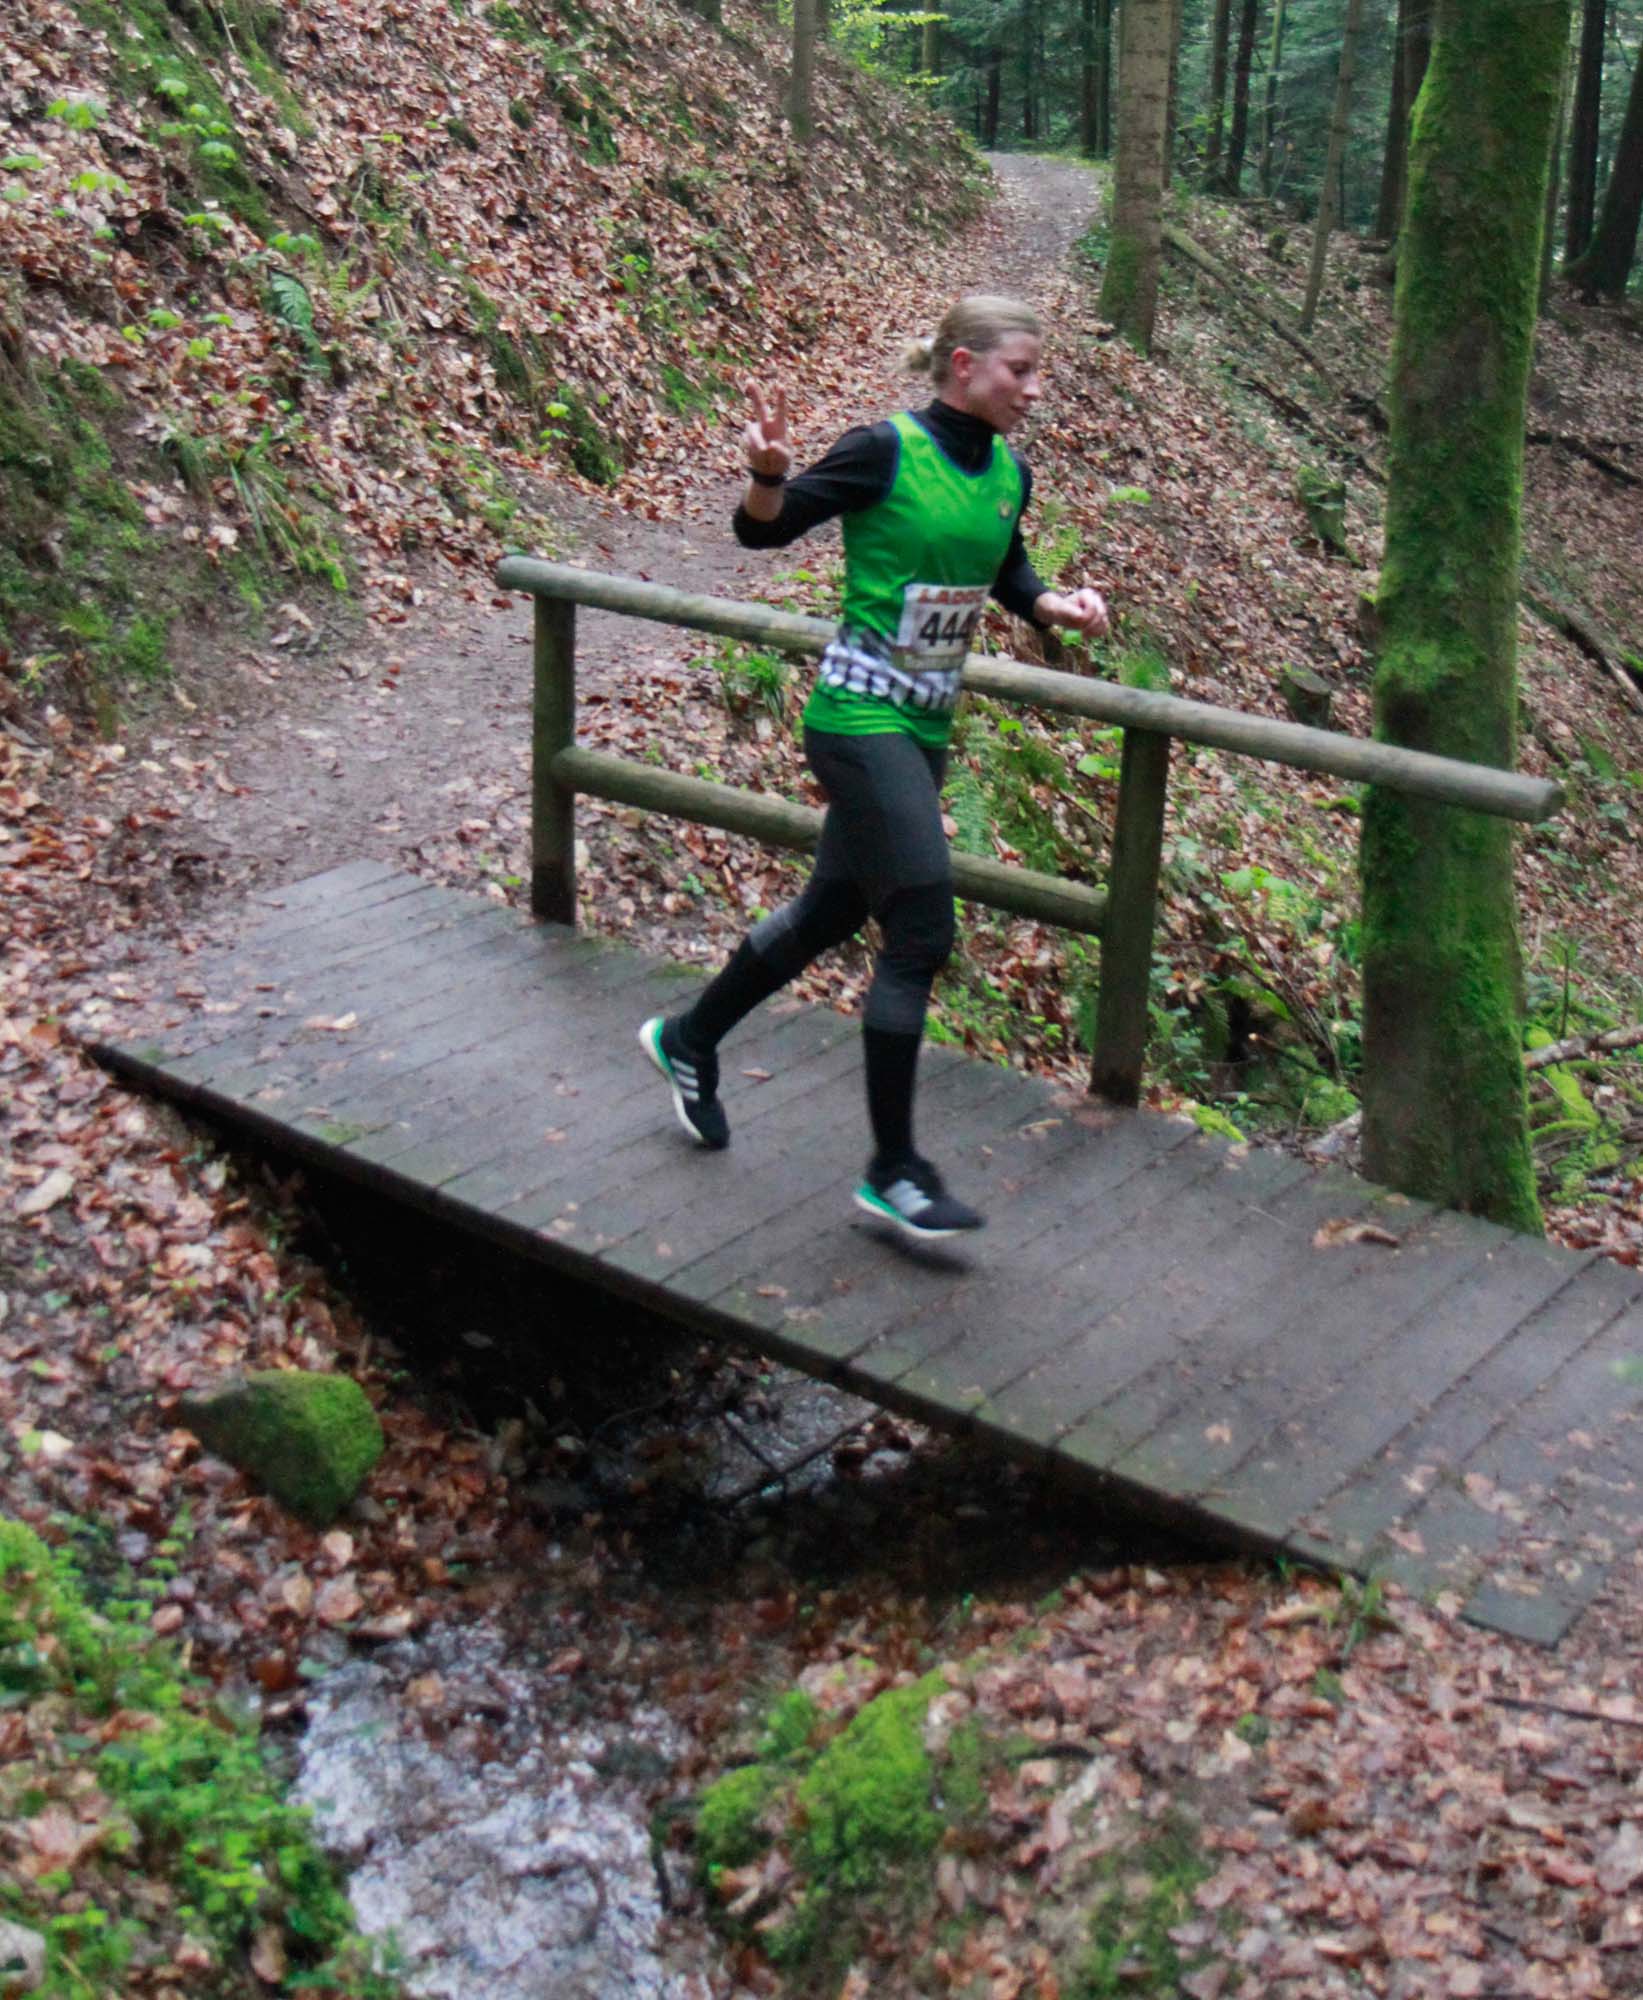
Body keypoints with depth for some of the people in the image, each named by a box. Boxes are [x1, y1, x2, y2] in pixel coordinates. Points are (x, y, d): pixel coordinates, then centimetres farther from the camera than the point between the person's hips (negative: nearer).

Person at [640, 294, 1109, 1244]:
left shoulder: (1009, 473, 8)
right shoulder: (887, 451, -13)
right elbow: (764, 531, -9)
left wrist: (1055, 606, 6)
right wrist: (769, 472, -29)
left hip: (926, 728, 8)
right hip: (860, 718, -8)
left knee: (834, 911, 18)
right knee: (922, 931, -12)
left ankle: (690, 1039, 42)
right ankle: (893, 1171, 0)